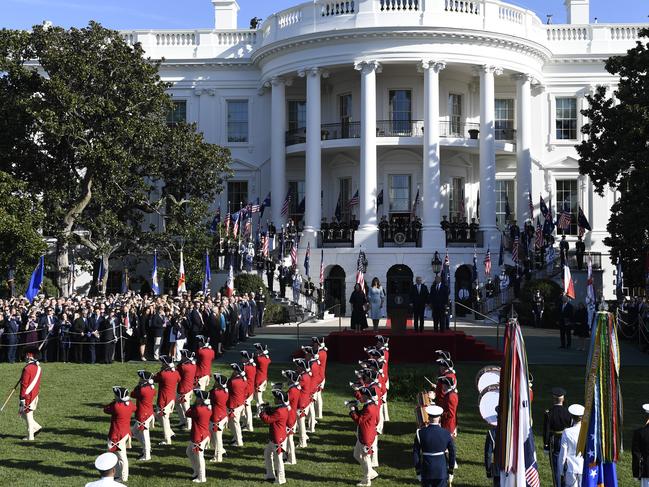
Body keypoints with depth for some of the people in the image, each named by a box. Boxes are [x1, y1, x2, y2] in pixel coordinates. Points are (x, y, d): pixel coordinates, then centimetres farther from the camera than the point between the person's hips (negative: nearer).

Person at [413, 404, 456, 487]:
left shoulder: (420, 433, -11)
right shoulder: (446, 434, -7)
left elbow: (415, 454, -7)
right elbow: (452, 454, -2)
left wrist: (418, 472, 3)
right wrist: (450, 472, 8)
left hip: (426, 472, 0)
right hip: (442, 472, 1)